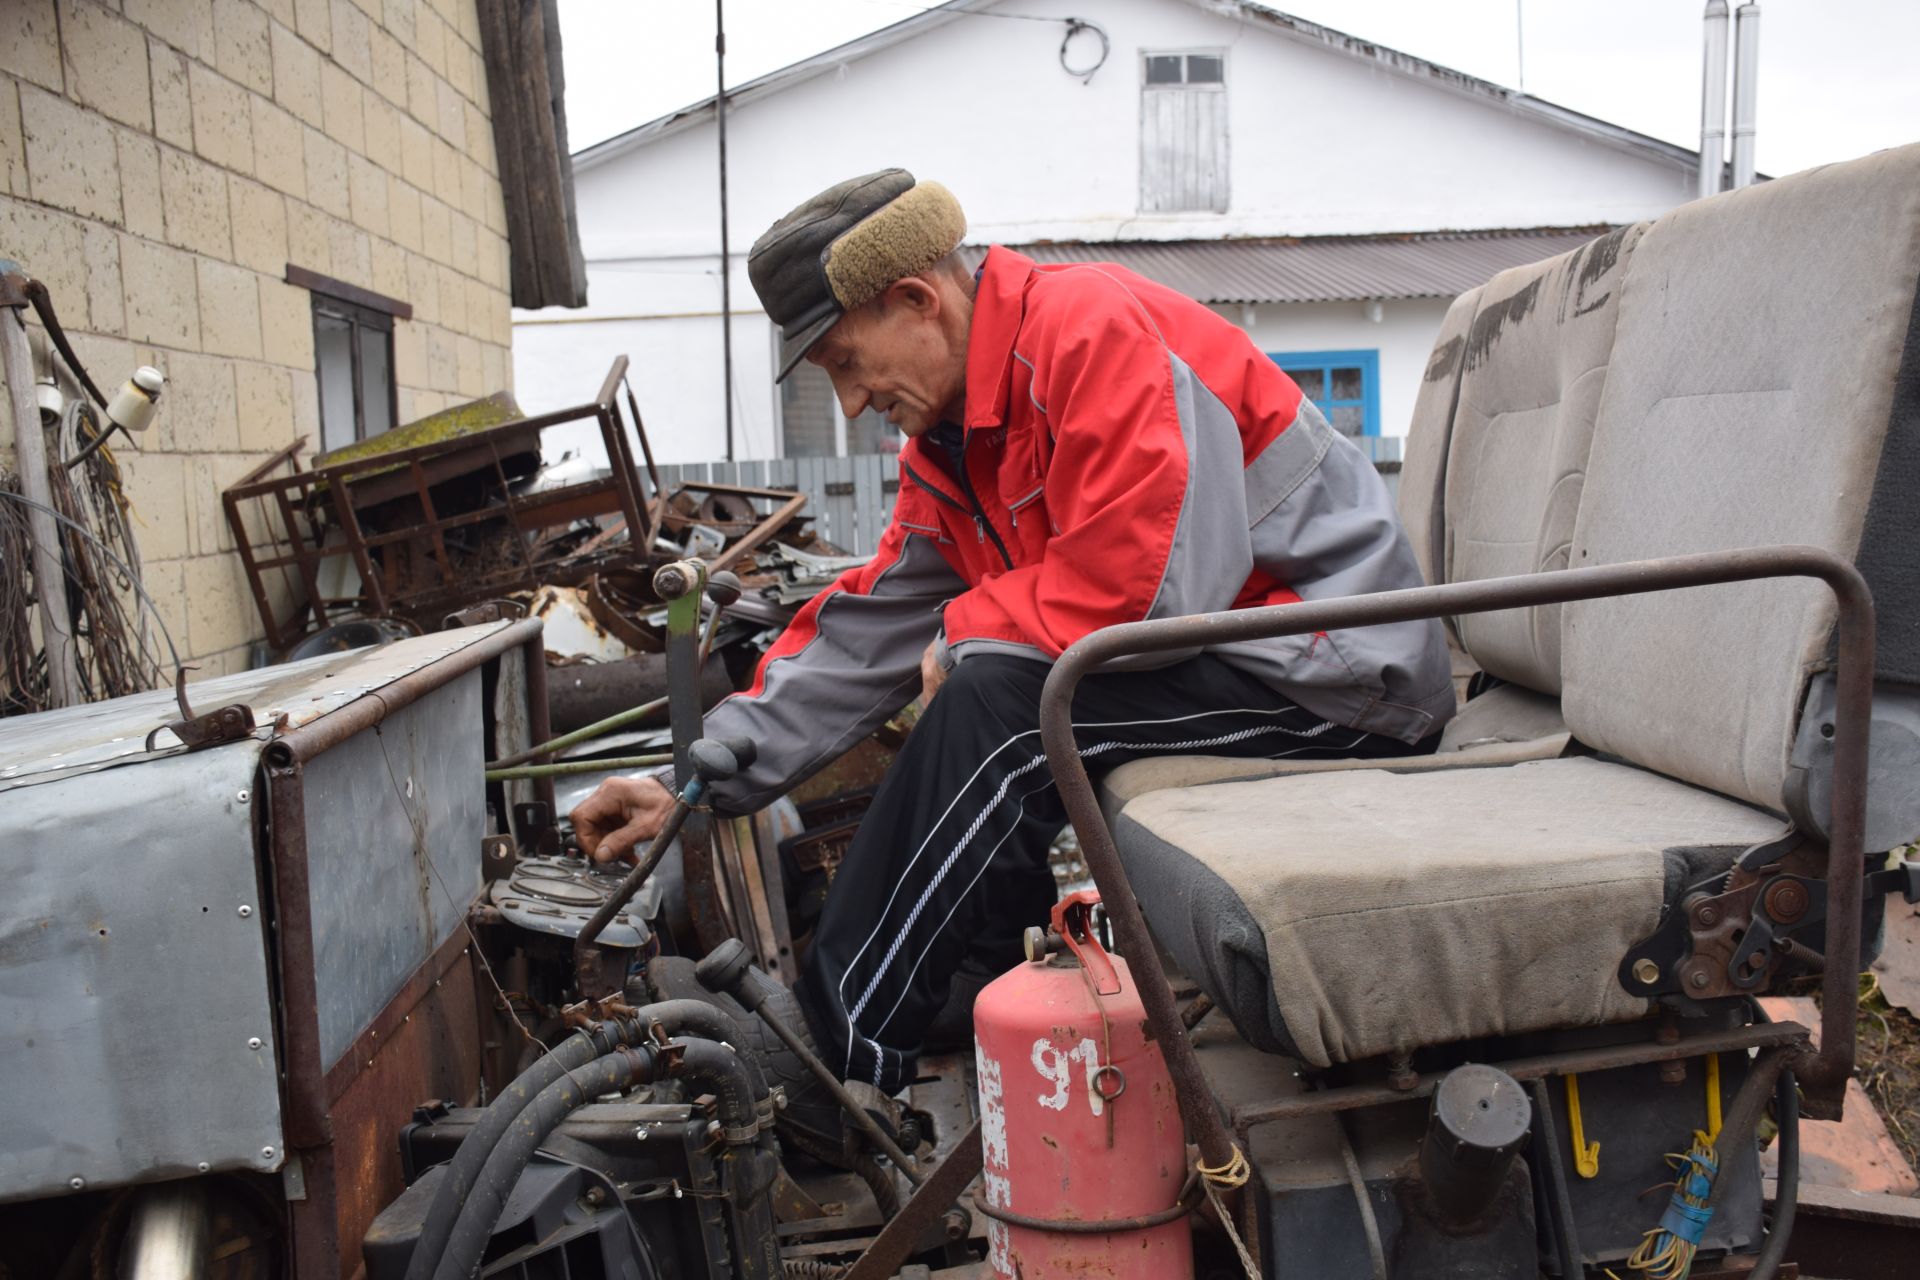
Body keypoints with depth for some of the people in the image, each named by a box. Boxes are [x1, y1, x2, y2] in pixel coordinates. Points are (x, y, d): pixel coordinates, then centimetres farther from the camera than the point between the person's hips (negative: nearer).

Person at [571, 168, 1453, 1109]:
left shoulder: (1095, 333, -19)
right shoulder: (948, 446, 10)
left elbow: (1148, 580, -28)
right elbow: (872, 628, 10)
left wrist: (965, 634, -12)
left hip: (1333, 670, -9)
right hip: (1213, 670, 9)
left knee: (995, 706, -24)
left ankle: (836, 1064, -15)